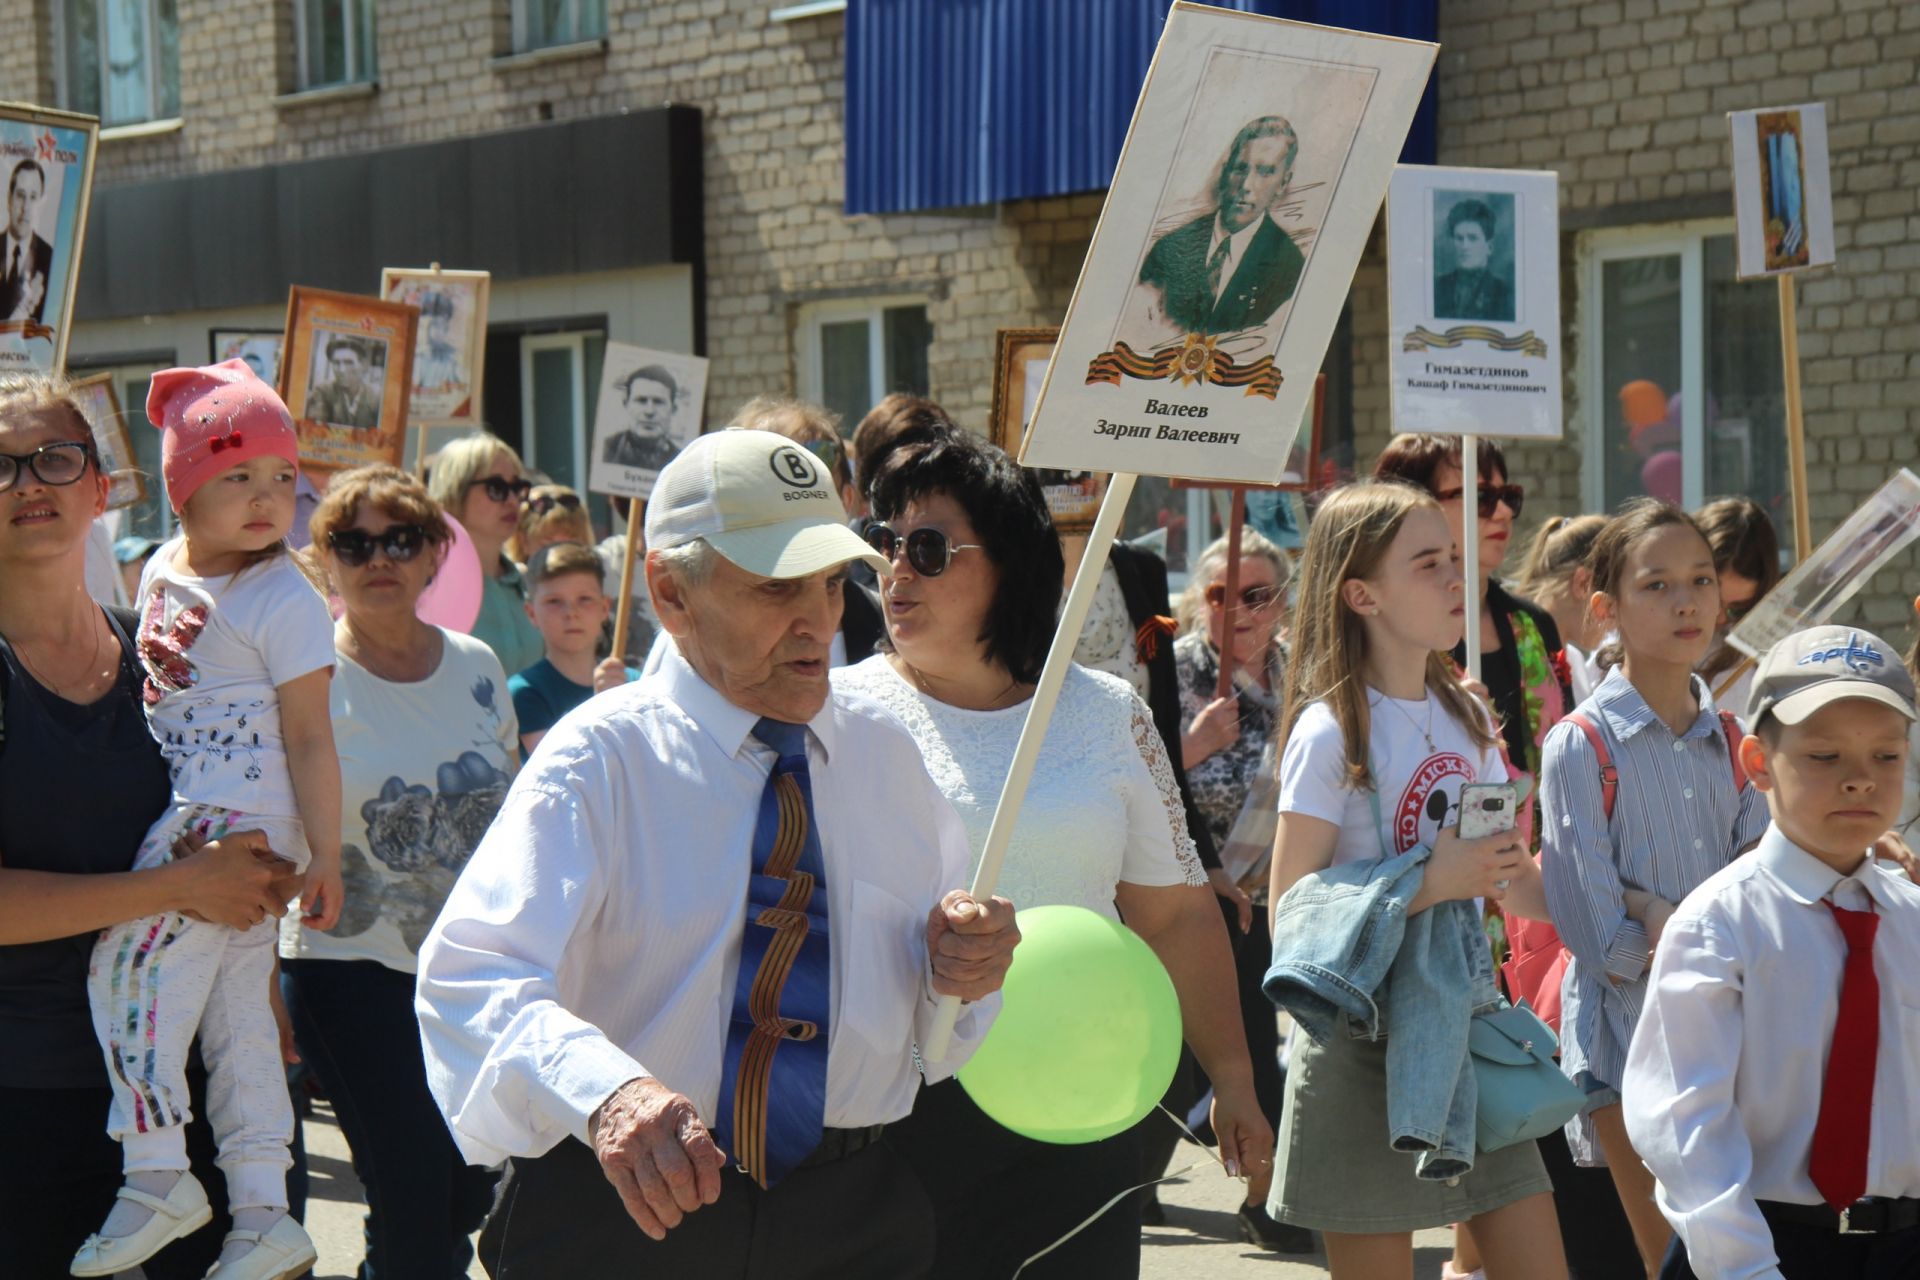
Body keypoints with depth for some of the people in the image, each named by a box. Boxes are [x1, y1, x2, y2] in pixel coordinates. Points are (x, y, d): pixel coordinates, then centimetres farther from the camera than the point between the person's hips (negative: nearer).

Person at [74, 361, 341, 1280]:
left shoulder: (283, 602, -12)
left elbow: (310, 740, -12)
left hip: (240, 825, -8)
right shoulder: (162, 573, 10)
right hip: (184, 816, 8)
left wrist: (323, 858, -13)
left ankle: (156, 1177, -11)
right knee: (235, 1014, 10)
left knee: (129, 957, -19)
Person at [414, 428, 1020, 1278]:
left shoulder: (883, 754, 9)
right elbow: (474, 978, -22)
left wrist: (963, 965, -8)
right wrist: (608, 1092, -41)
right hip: (626, 1209, -4)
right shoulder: (603, 756, -8)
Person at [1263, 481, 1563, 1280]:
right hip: (1366, 1053, -6)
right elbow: (1291, 918, -15)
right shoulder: (1331, 733, -11)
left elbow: (1514, 879, 21)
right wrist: (1431, 883, -22)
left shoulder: (1463, 719, 11)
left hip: (1469, 1027, 7)